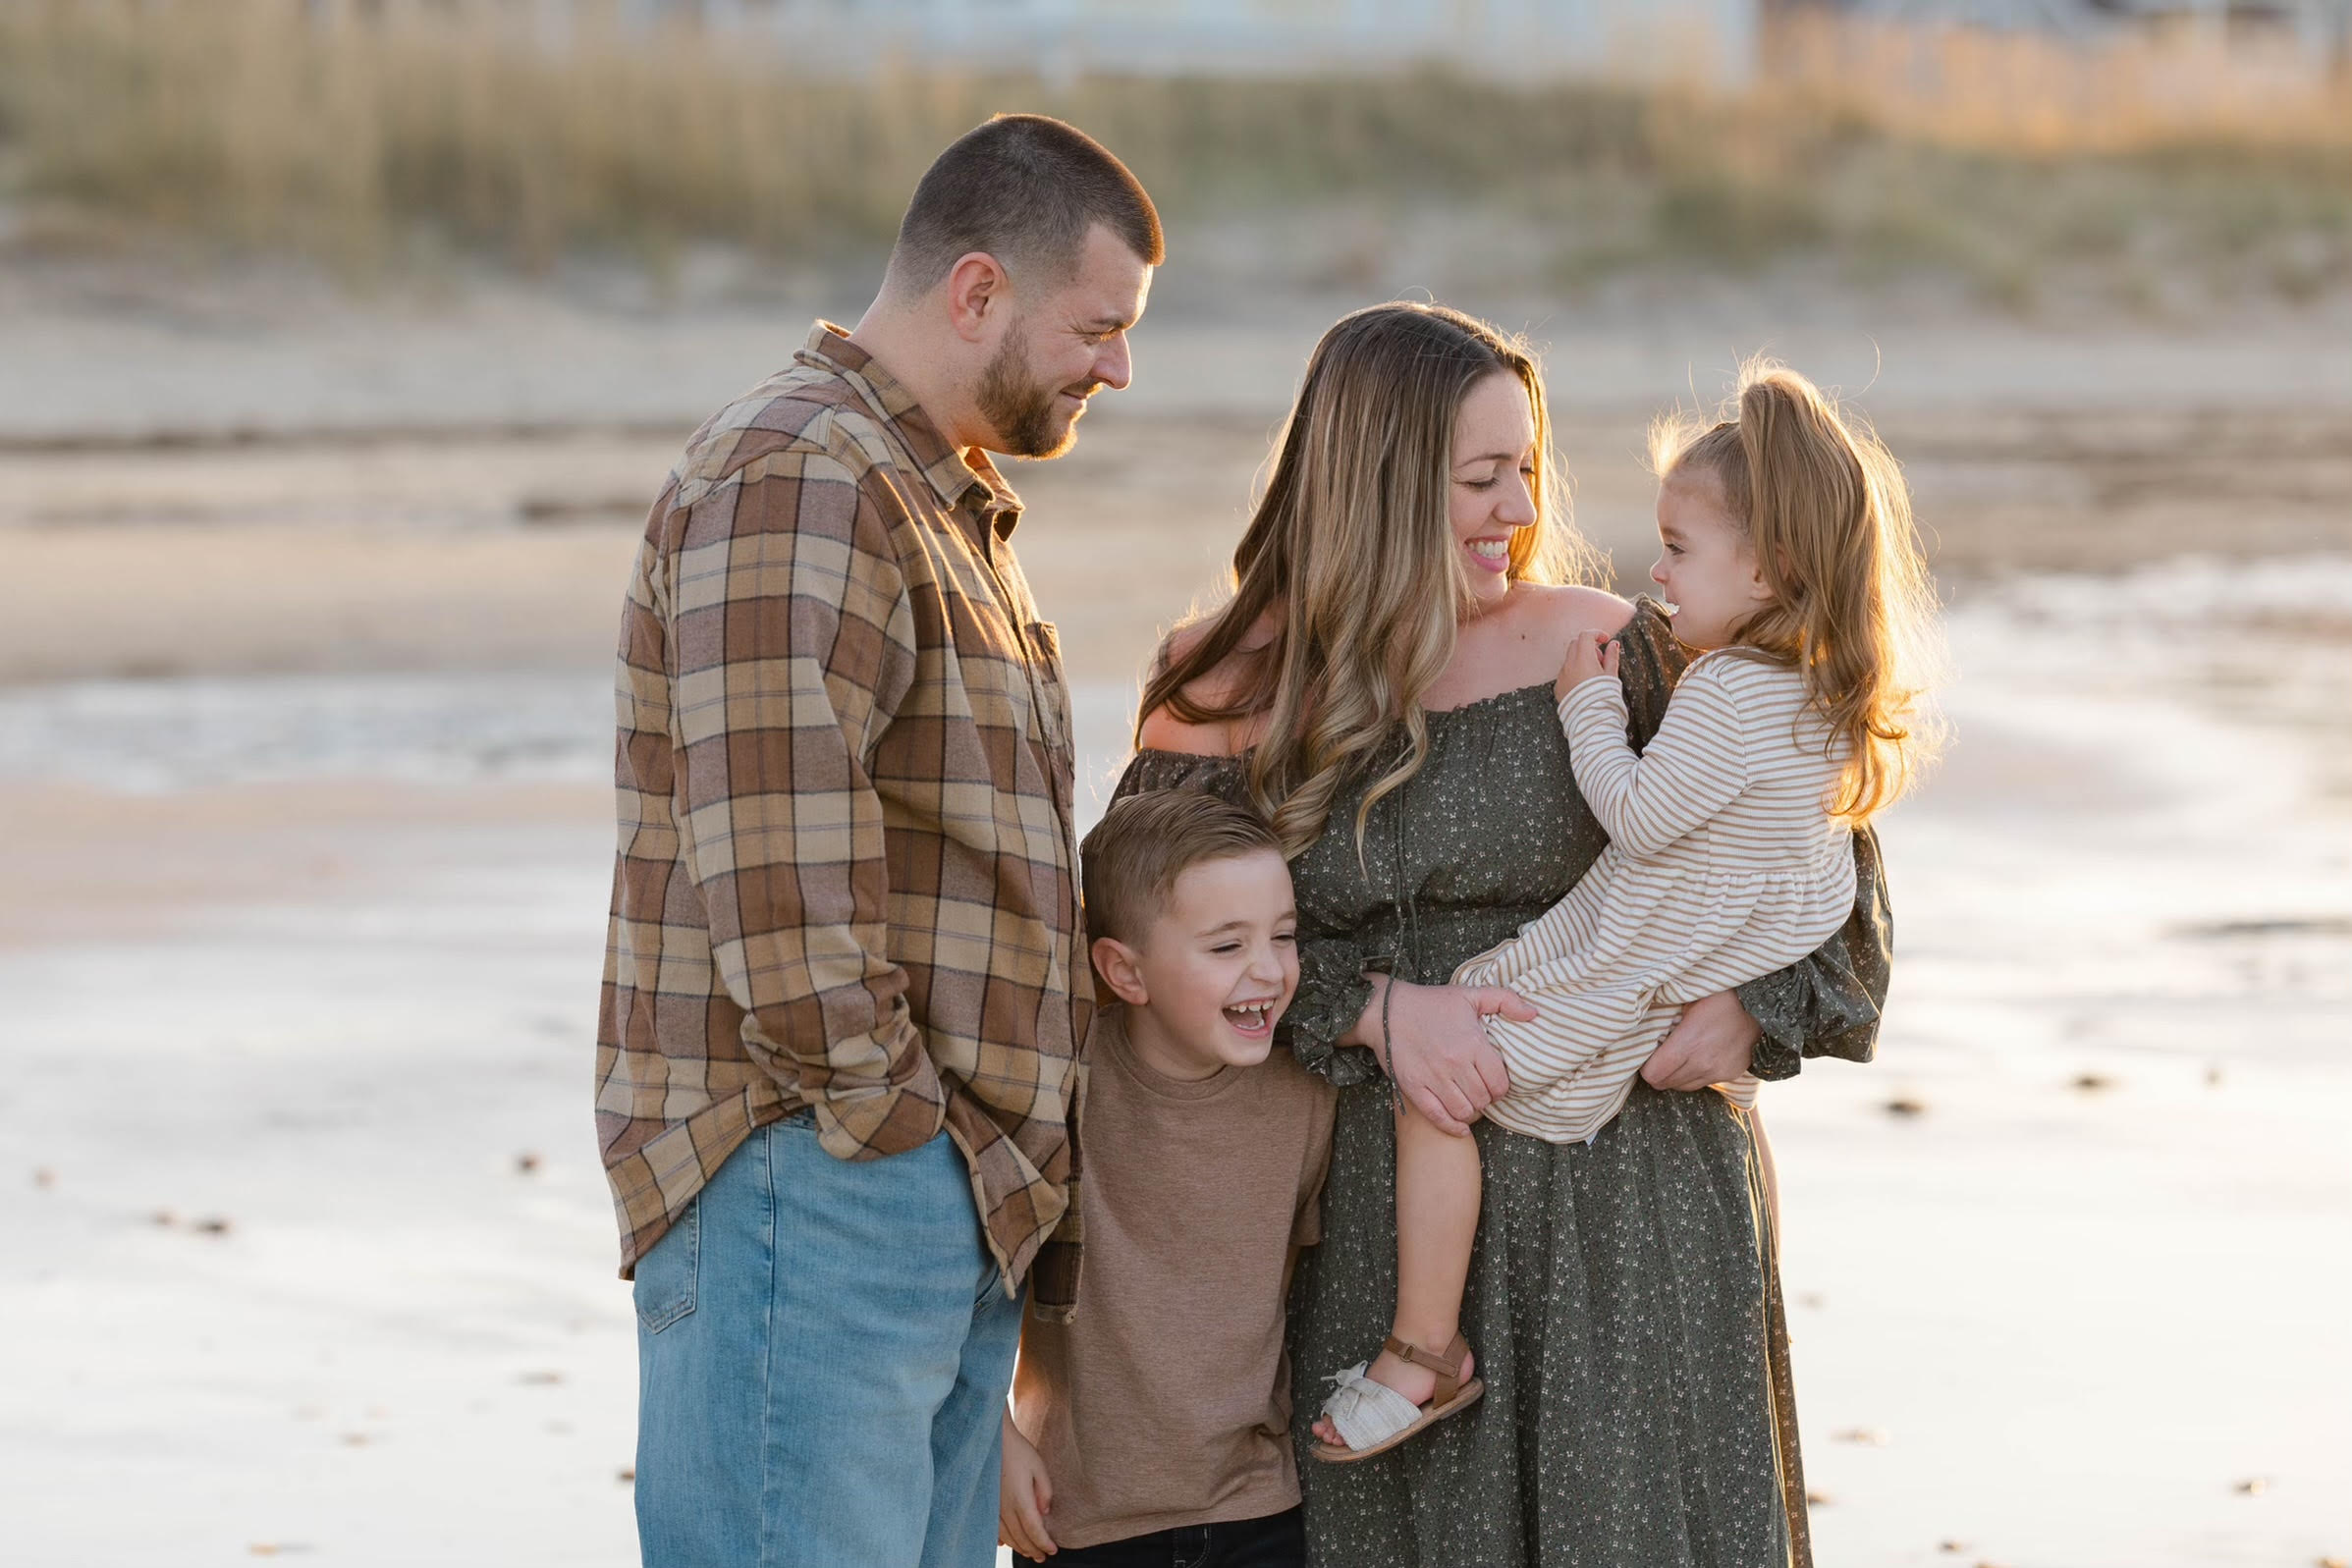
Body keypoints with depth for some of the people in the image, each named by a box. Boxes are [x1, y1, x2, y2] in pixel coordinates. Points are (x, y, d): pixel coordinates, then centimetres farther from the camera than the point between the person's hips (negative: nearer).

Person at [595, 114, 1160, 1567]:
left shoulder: (947, 502, 23)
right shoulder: (794, 479, -13)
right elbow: (775, 868, -22)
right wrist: (879, 1110, -16)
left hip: (953, 1207, 10)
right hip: (811, 1180, -10)